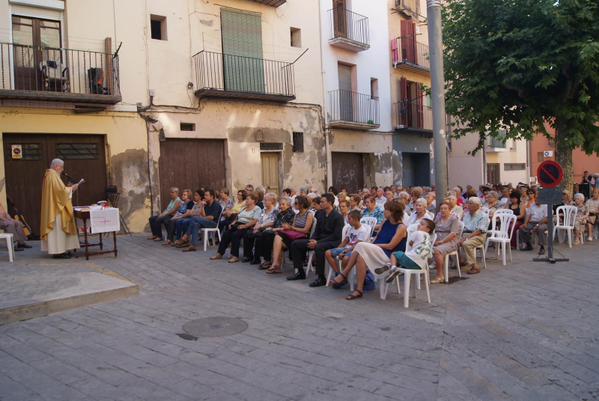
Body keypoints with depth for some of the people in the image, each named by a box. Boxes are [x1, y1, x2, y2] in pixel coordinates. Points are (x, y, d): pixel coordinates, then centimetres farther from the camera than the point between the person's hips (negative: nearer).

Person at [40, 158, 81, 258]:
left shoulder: (49, 175, 16)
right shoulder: (53, 175, -15)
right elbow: (60, 190, -23)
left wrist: (68, 188, 12)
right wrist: (71, 188, -7)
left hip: (53, 208, 10)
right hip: (56, 207, -10)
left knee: (58, 229, 11)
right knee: (58, 229, -7)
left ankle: (60, 250, 14)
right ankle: (58, 251, -5)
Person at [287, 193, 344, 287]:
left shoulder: (338, 216, -11)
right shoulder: (320, 214, 11)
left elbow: (336, 236, -17)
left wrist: (318, 242, -22)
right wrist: (313, 239, -7)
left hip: (333, 242, -8)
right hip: (319, 240, 8)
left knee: (318, 247, -41)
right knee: (295, 243, 0)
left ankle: (320, 278, -29)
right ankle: (299, 272, 5)